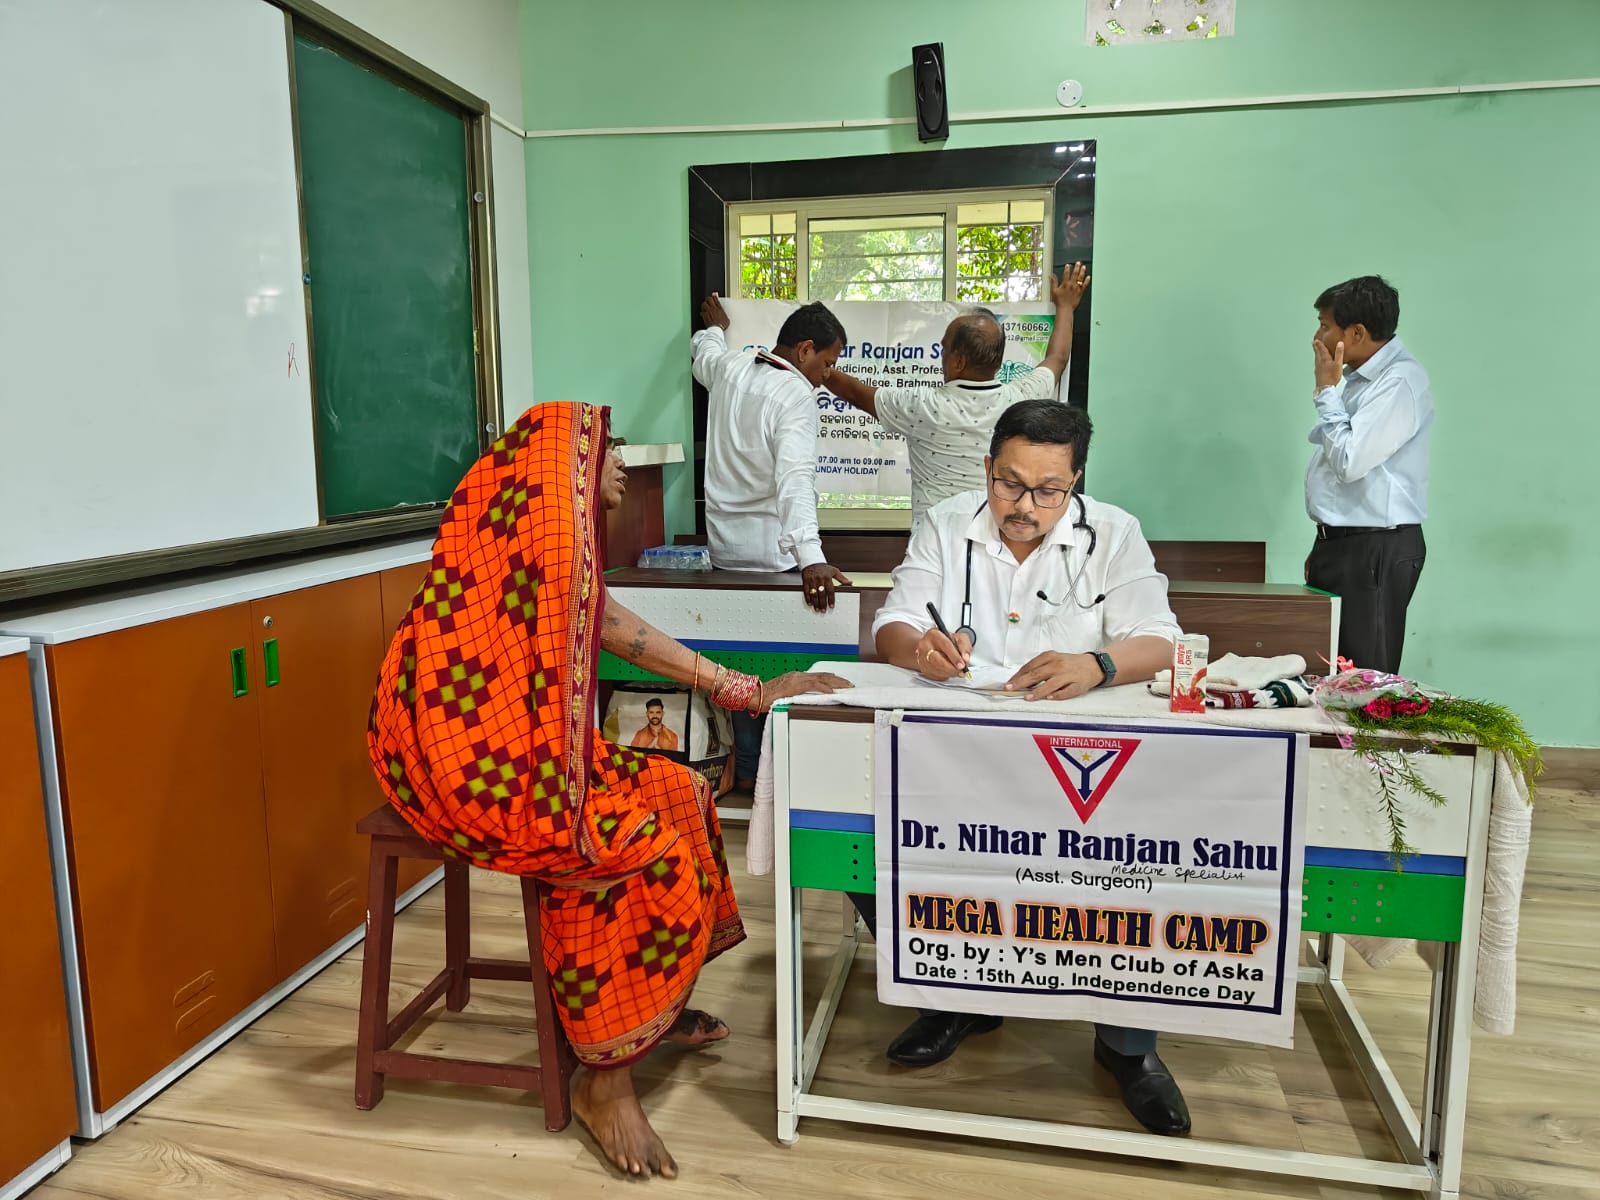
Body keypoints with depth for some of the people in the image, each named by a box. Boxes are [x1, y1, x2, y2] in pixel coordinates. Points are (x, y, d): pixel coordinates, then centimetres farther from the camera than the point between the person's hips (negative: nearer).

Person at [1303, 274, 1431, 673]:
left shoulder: (1400, 382, -15)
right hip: (1339, 543, 9)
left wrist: (1327, 390, -11)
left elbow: (1349, 461, -22)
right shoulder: (1358, 378, 14)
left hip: (1377, 551, -9)